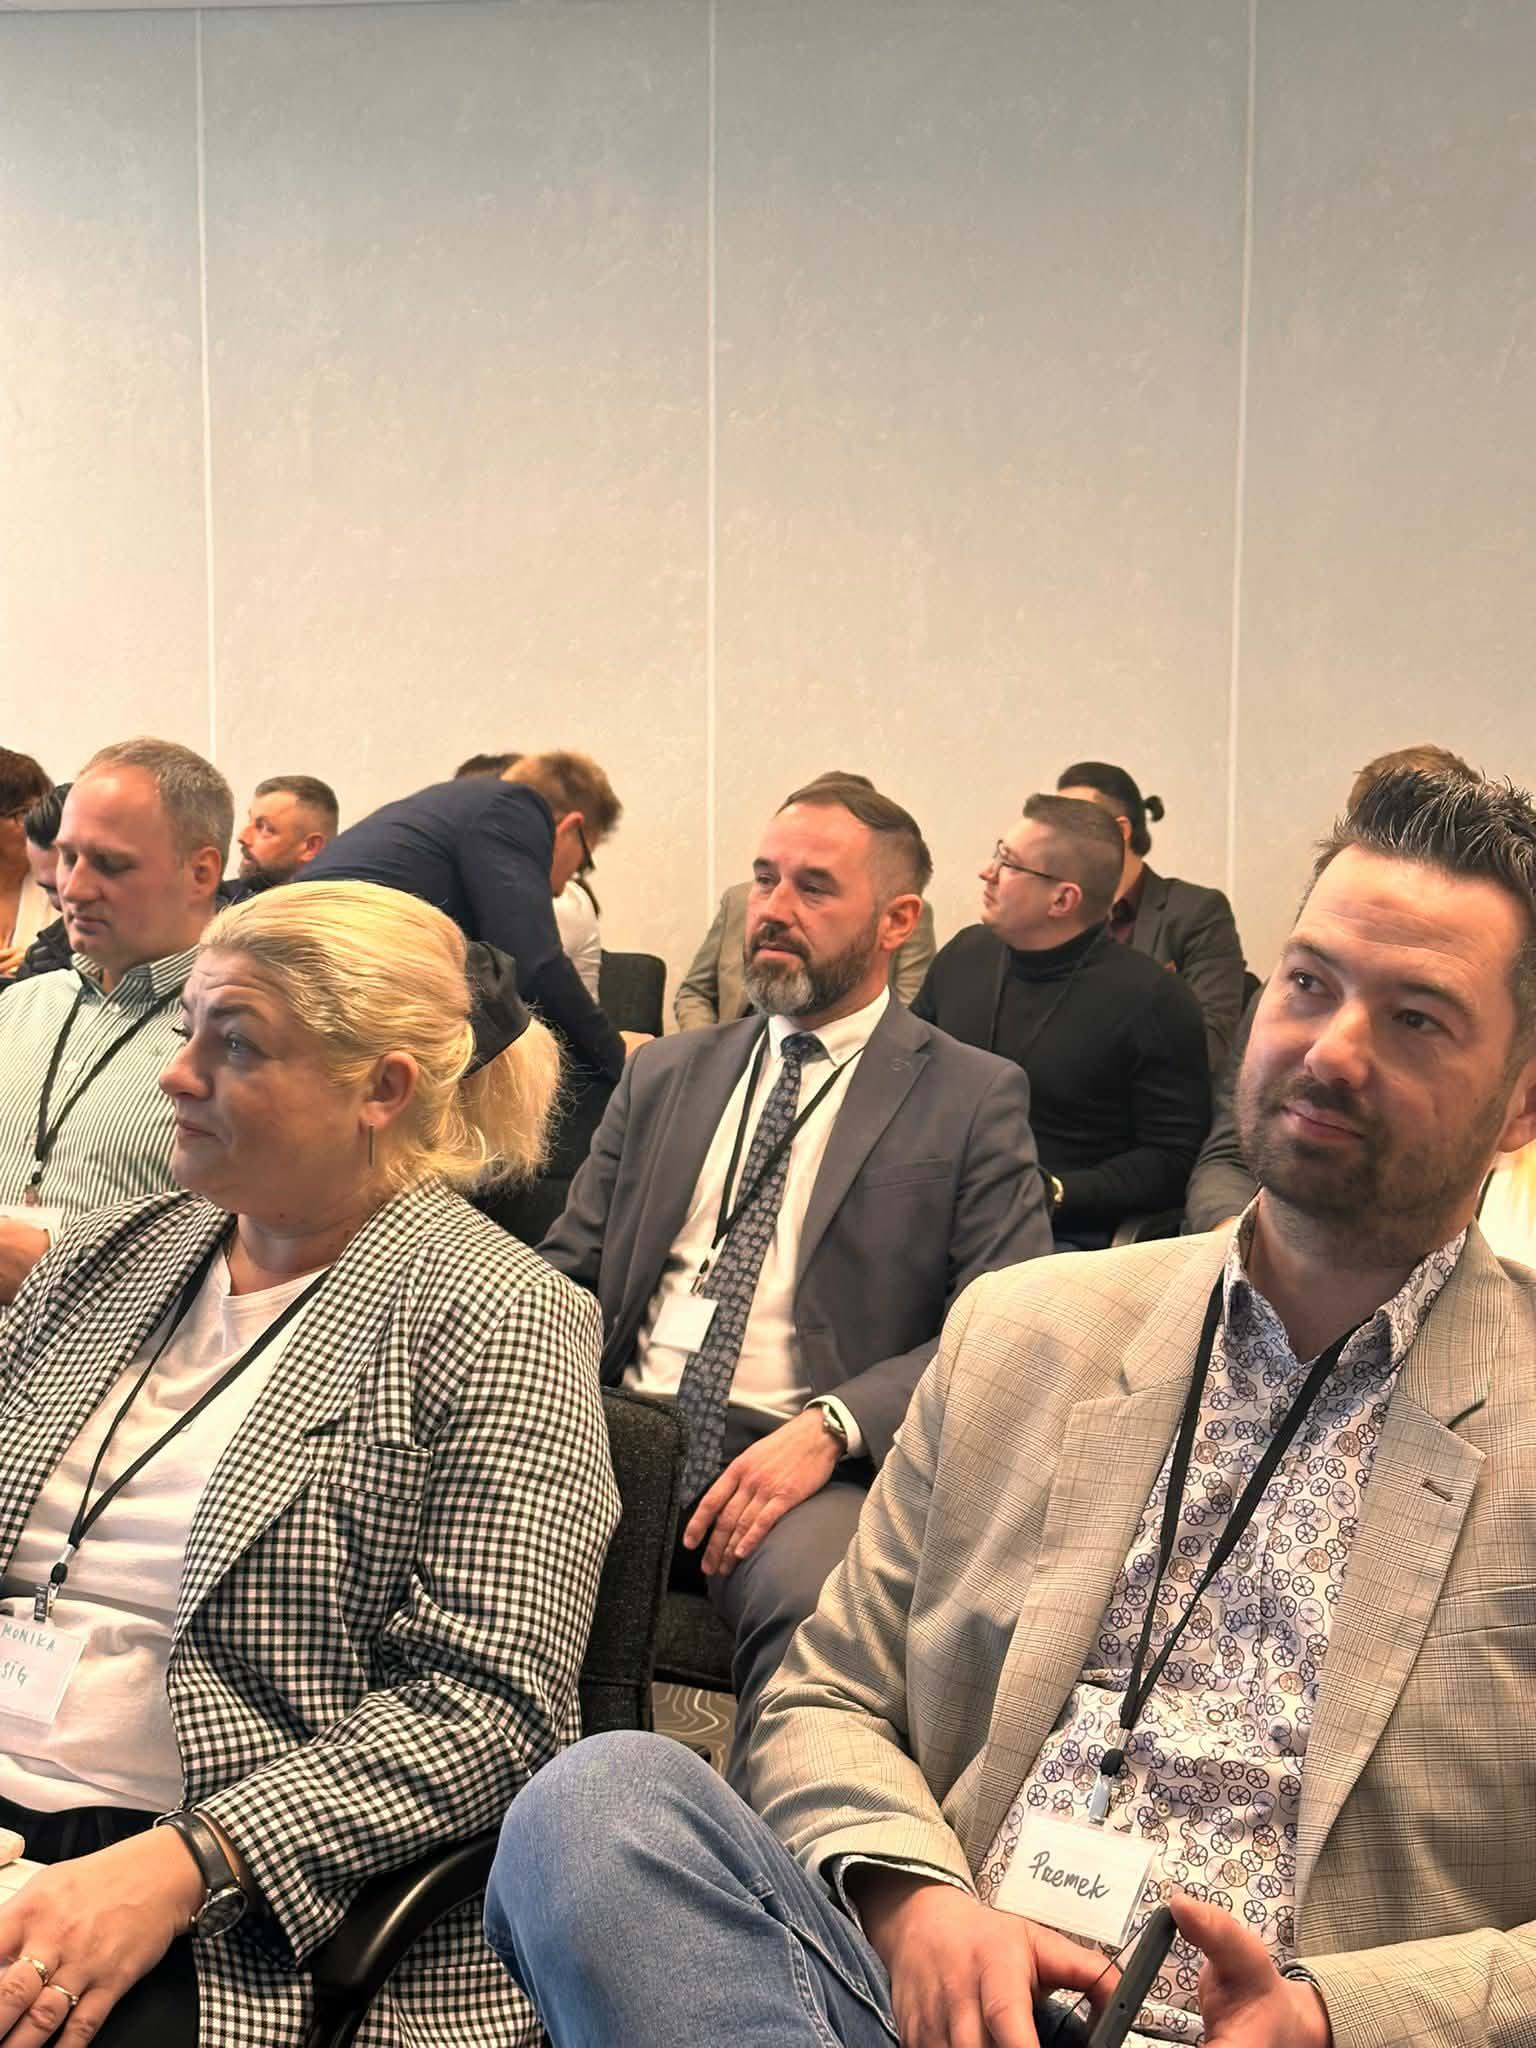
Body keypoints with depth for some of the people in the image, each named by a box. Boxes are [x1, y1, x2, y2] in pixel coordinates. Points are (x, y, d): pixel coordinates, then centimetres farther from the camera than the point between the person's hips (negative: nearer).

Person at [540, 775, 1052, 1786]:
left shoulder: (973, 1098, 6)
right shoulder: (665, 1075, 21)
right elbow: (569, 1268, 20)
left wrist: (828, 1431, -18)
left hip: (811, 1460, -4)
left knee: (814, 1593, -37)